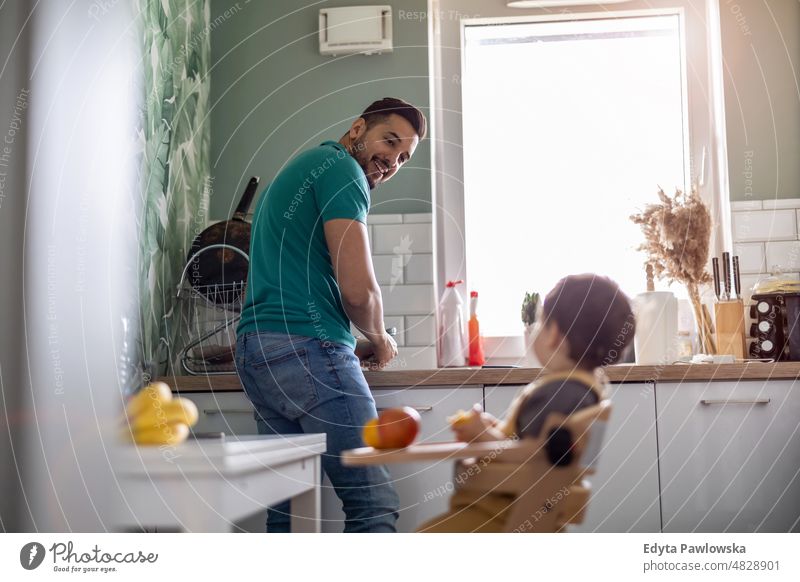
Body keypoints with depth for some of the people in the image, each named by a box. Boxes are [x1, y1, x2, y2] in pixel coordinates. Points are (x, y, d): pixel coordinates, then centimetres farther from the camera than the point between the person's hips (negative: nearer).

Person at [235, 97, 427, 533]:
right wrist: (379, 340, 6)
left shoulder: (300, 169, 26)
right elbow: (358, 290, -14)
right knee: (374, 504, -9)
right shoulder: (341, 167, -5)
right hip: (307, 349, -10)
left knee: (287, 509, 11)